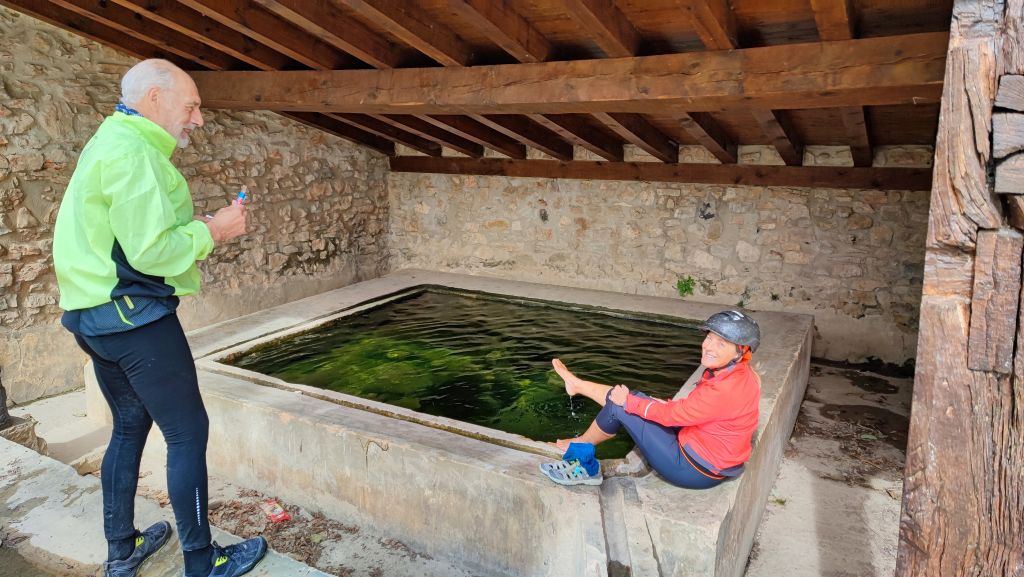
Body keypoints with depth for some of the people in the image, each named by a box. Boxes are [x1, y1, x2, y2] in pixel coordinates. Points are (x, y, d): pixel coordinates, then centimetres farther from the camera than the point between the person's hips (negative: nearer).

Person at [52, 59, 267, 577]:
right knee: (188, 433, -1)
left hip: (95, 316, 10)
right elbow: (152, 252, -24)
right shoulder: (135, 153, -17)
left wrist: (197, 226, 10)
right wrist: (212, 230, -11)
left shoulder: (109, 143, 16)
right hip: (135, 317, -10)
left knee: (130, 426, 19)